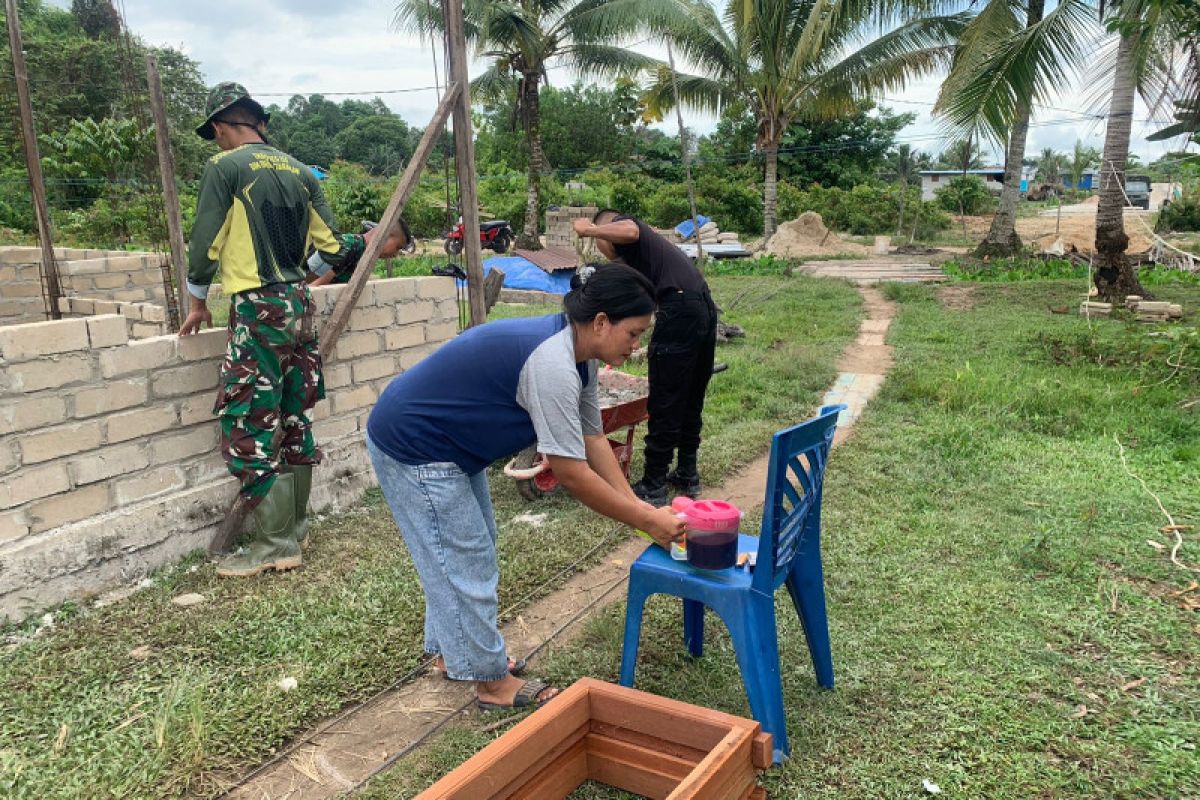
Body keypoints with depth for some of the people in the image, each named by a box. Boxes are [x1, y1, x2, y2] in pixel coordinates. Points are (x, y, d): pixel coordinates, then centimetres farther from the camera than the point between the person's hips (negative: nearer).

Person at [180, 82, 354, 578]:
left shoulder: (225, 167, -6)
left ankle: (275, 545, 2)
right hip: (300, 304, 7)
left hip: (258, 310, -7)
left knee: (247, 427, -1)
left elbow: (205, 243, -5)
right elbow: (330, 245, 12)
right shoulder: (299, 170, 11)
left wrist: (198, 303, 9)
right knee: (295, 420, 13)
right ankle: (295, 527, 23)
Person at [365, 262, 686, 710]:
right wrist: (646, 521, -20)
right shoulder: (552, 364, -32)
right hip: (413, 449, -10)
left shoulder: (577, 355, -1)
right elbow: (572, 474, -28)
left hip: (447, 445, 10)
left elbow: (593, 439, 3)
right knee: (465, 564, -1)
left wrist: (641, 508, -2)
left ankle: (451, 652, 37)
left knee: (466, 553, 20)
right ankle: (494, 682, 15)